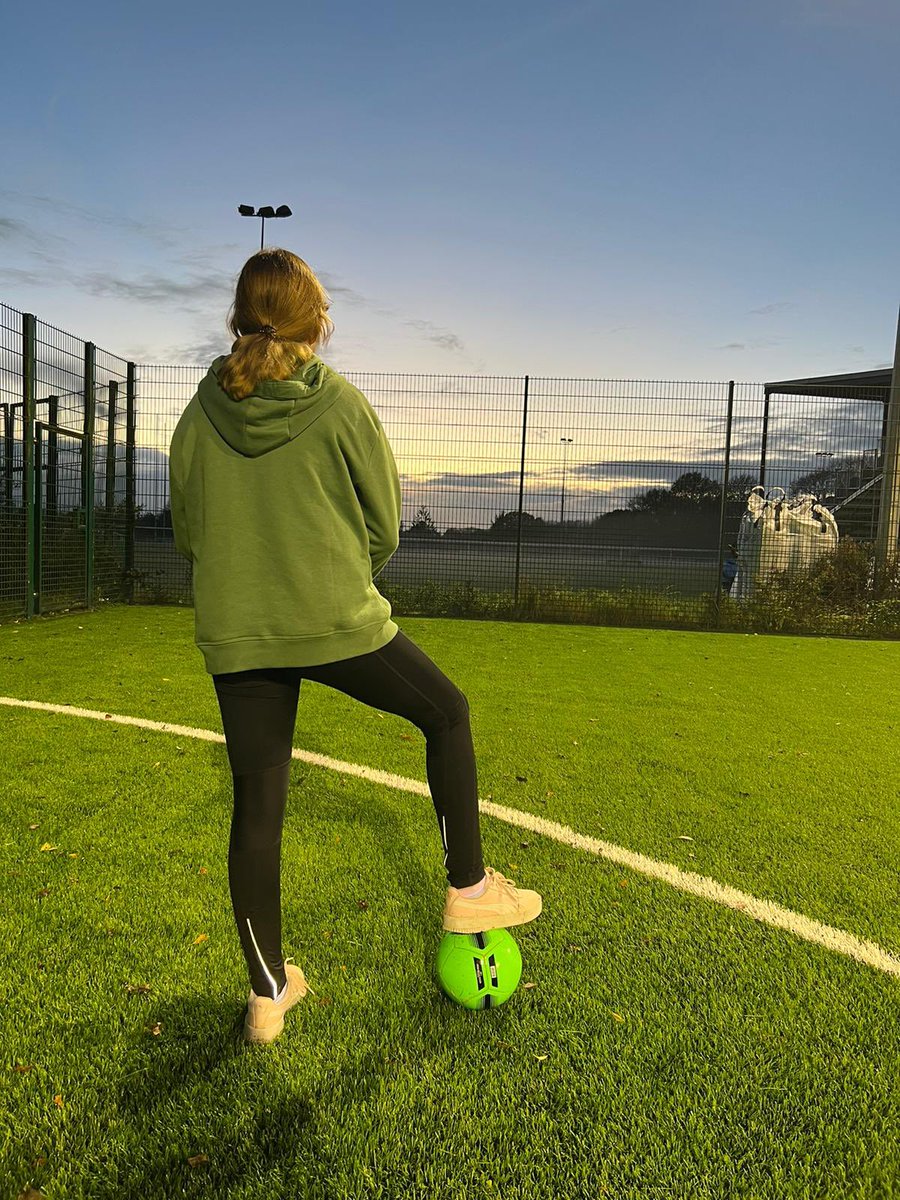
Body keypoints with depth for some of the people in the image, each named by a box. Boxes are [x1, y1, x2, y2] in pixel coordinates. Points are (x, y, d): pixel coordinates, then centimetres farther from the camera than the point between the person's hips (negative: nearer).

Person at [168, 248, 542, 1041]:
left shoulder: (199, 416, 4)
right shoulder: (341, 404, -6)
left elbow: (189, 538, 10)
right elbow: (386, 528, -1)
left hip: (234, 638, 4)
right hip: (339, 623, -4)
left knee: (257, 805, 12)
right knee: (446, 713, 18)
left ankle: (268, 993, 27)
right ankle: (469, 890, 25)